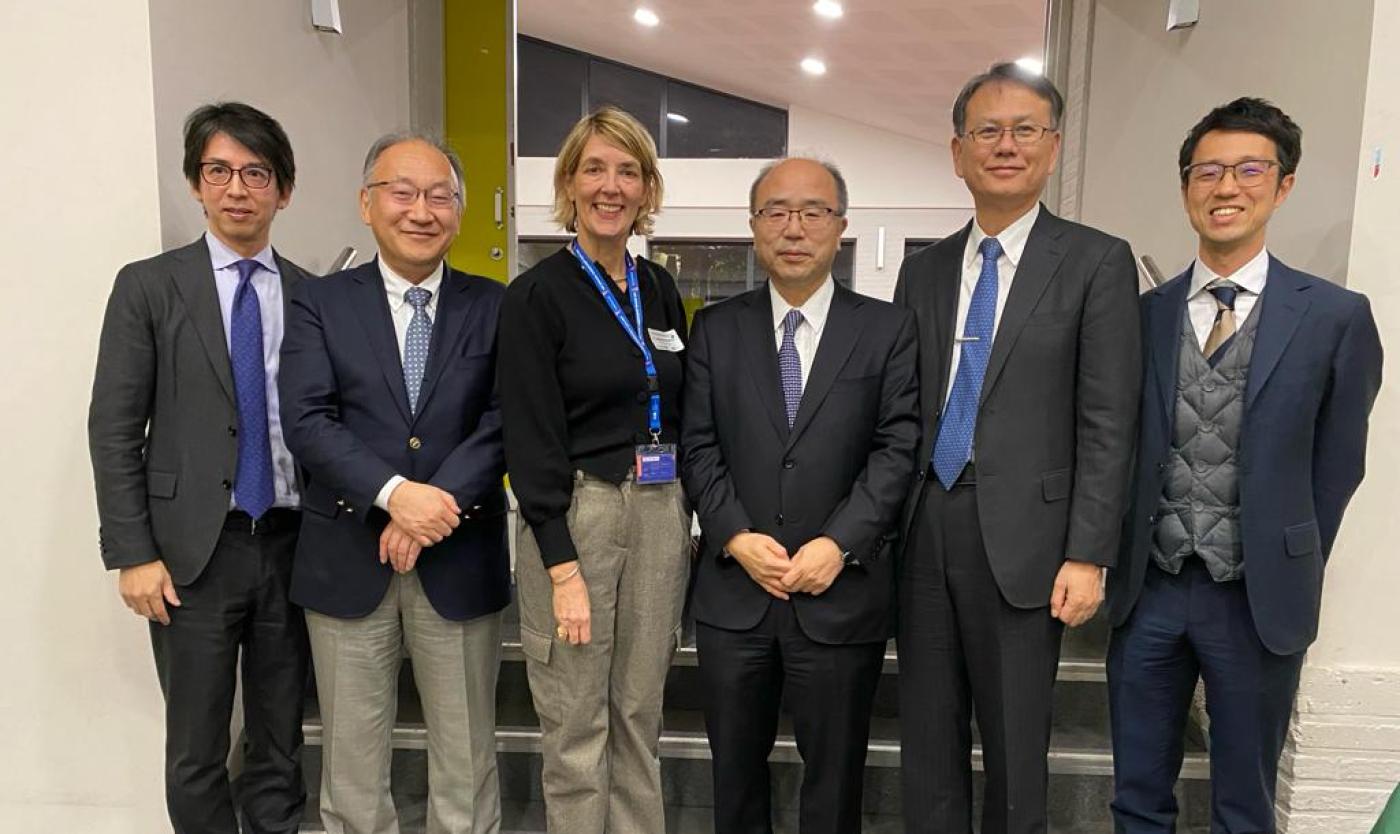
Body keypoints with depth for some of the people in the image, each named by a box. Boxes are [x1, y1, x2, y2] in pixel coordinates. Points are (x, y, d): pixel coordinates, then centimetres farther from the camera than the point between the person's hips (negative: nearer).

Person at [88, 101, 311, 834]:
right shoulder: (148, 286, 0)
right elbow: (113, 430, -2)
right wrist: (133, 555, -8)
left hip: (292, 545, 2)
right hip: (194, 551, -1)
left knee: (281, 745, 13)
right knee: (196, 751, 10)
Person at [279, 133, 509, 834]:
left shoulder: (494, 307, 4)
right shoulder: (319, 303, 4)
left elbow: (504, 423, -5)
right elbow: (306, 421, -7)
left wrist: (436, 506, -17)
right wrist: (394, 494, -20)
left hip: (460, 560, 0)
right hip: (347, 560, 0)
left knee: (467, 761, 12)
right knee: (351, 759, 14)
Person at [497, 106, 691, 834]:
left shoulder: (661, 290, 9)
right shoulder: (536, 295, -8)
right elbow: (531, 441, -12)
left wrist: (683, 521, 10)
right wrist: (563, 569, -16)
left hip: (661, 515, 5)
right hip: (574, 518, -5)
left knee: (639, 717, 15)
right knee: (577, 727, 7)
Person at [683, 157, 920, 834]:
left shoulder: (888, 330, 2)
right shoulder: (716, 329, 6)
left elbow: (897, 448, -5)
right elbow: (700, 448, 1)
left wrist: (839, 543, -15)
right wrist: (738, 537, -12)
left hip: (842, 594, -1)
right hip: (733, 591, 2)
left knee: (834, 773, 13)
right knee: (735, 768, 17)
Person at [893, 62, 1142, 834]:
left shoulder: (1096, 262, -2)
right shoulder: (922, 271, 11)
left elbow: (1107, 425, -6)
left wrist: (1087, 556, -12)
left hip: (1021, 538, -4)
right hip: (924, 529, 4)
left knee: (1014, 742, 10)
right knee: (927, 736, 14)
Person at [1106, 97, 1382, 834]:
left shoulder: (1336, 316, -4)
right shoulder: (1143, 314, 2)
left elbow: (1337, 466, 1)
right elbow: (1122, 449, 6)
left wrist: (1293, 575, 4)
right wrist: (1120, 562, 3)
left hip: (1260, 598, -1)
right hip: (1149, 589, 2)